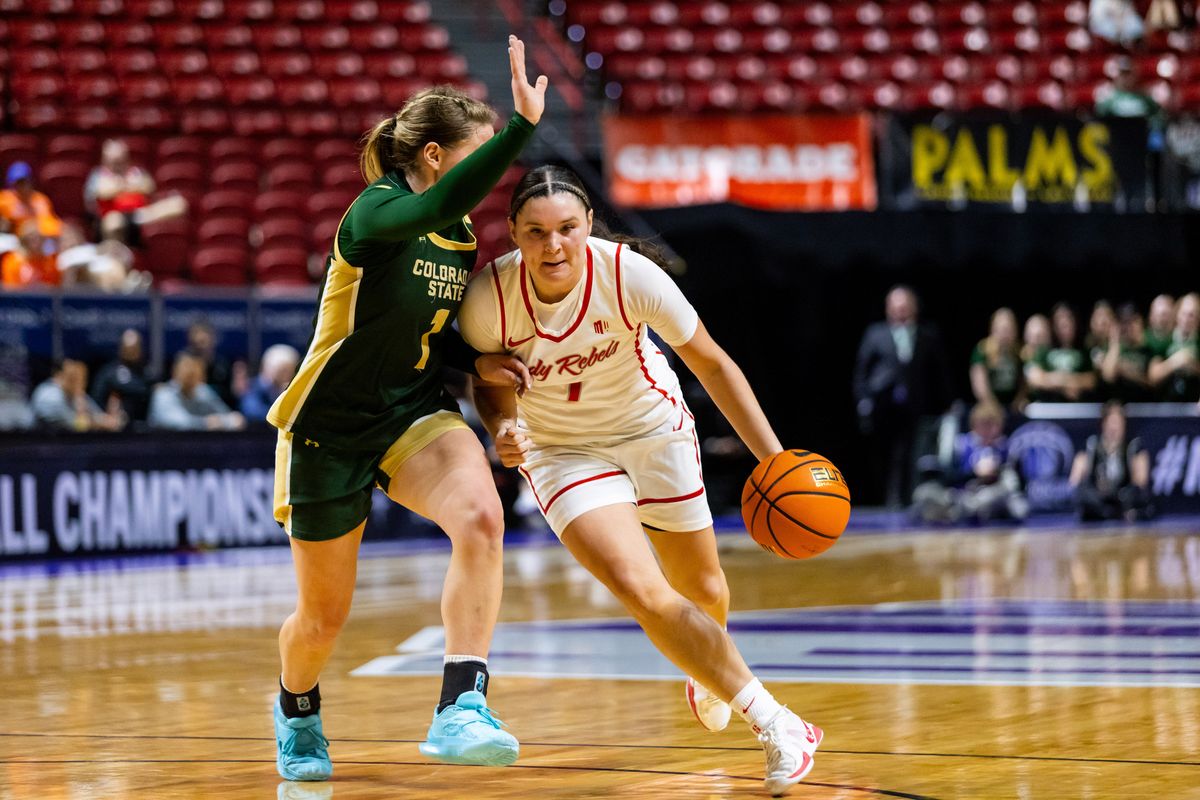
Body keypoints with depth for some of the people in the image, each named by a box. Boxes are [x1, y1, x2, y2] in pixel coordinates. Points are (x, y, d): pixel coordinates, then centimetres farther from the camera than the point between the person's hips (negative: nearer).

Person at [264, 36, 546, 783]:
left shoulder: (464, 242, 3)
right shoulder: (375, 213, -19)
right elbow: (440, 203, -43)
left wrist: (478, 359, -1)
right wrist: (523, 127, -50)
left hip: (415, 413, 5)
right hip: (330, 430, -5)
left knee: (480, 516, -30)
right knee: (324, 618, 9)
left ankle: (460, 711, -33)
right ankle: (297, 712, 45)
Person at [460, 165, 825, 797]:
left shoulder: (628, 274, -28)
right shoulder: (489, 296, -27)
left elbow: (712, 364, -17)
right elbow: (490, 378, -4)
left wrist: (775, 459, -21)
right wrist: (502, 426, -27)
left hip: (654, 428, 1)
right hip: (563, 452, -1)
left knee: (701, 588, 14)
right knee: (643, 592, -21)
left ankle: (710, 675, 52)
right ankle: (772, 723, -10)